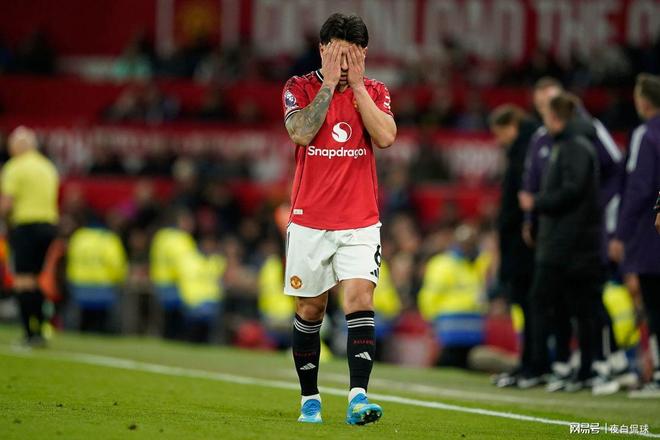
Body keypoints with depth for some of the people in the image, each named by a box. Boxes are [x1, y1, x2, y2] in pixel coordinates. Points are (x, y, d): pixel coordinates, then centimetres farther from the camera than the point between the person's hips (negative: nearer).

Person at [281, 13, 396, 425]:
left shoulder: (375, 91, 5)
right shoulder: (300, 87, 1)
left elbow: (386, 137, -13)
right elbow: (301, 132, -17)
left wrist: (356, 84, -11)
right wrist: (329, 83, -15)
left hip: (360, 224, 0)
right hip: (309, 222, 0)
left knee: (361, 298, -16)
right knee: (309, 309, 7)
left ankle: (358, 397, -24)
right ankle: (310, 399, 20)